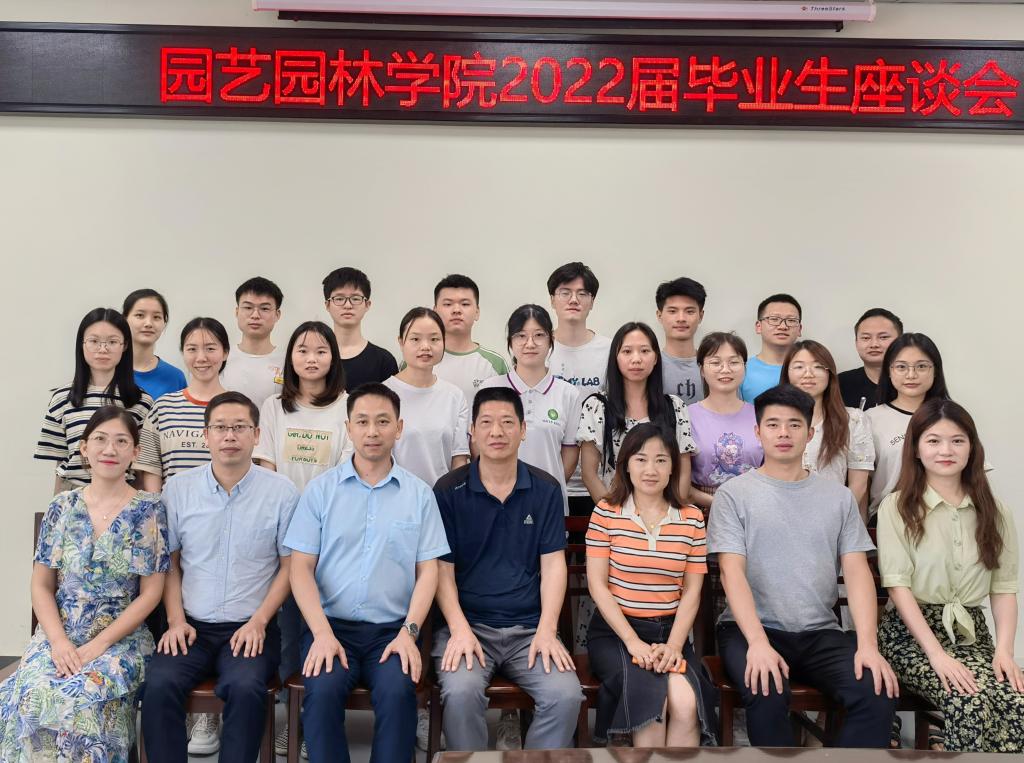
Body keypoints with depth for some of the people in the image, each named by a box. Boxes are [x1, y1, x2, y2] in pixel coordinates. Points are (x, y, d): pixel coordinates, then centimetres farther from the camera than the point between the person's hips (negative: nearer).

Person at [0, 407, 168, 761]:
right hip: (59, 636, 3)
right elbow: (41, 586, 6)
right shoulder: (62, 508, 5)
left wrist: (99, 644, -13)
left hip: (122, 639, -2)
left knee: (82, 699, -31)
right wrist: (59, 642, -10)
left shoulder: (149, 510, -3)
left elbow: (150, 593, -4)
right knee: (30, 696, -27)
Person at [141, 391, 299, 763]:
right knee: (159, 684, -25)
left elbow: (290, 566, 2)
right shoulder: (177, 488, 6)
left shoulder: (281, 491, -1)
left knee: (246, 687, -30)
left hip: (252, 627, -2)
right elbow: (170, 562, 10)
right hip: (192, 625, 2)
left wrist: (259, 621, -7)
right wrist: (176, 619, -2)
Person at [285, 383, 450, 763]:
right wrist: (322, 633, -11)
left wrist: (409, 632, -9)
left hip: (393, 629, 0)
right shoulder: (321, 489, 6)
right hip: (331, 624, 0)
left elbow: (428, 570, 5)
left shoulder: (419, 493, 8)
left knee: (398, 691, -28)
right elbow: (301, 568, 2)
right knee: (322, 691, -28)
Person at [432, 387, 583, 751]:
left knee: (566, 694, -23)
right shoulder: (449, 490, 2)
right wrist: (459, 629, -14)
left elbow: (553, 564, 4)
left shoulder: (546, 490, 7)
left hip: (529, 628, 2)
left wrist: (547, 630, -9)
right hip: (467, 623, -1)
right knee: (461, 692, -29)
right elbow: (442, 568, 0)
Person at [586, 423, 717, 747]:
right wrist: (633, 642, -13)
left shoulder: (692, 518, 7)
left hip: (670, 631, 2)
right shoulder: (606, 513, 0)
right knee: (651, 700, -30)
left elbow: (692, 590, 6)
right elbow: (597, 585, -3)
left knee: (686, 704, -28)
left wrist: (674, 646, -10)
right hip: (615, 631, -2)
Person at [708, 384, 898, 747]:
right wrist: (758, 642, -23)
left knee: (878, 692, -23)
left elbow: (857, 572, 4)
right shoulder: (734, 494, 2)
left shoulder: (839, 497, 12)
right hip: (750, 629, -3)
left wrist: (868, 645, -12)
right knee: (768, 694, -33)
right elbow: (732, 573, -8)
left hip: (821, 633, 3)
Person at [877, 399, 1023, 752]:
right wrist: (936, 653, -18)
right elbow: (898, 585, -9)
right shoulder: (897, 507, -1)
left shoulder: (993, 512, 12)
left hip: (972, 633, 4)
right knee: (971, 703, -32)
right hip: (912, 633, -4)